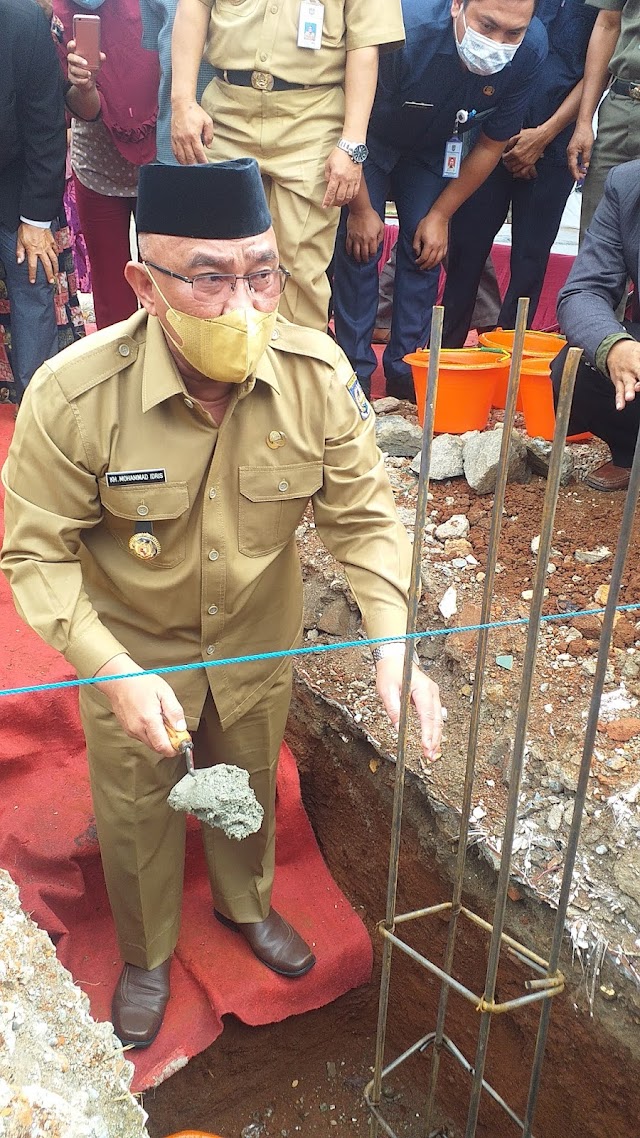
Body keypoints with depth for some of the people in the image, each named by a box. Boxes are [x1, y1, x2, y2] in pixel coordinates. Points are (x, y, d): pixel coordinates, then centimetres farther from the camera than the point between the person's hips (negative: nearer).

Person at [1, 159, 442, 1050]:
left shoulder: (318, 373, -24)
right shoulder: (74, 396, -31)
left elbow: (364, 518, -16)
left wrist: (395, 648, -28)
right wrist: (114, 672, -30)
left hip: (258, 640, 2)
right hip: (132, 649, -2)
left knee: (249, 787, 27)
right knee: (138, 813, 20)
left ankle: (248, 904, 61)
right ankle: (146, 956, 53)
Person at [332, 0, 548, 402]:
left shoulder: (530, 50, -26)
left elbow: (492, 144, -11)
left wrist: (441, 215, -8)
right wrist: (360, 209, -17)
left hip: (432, 150, 3)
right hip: (370, 139, -3)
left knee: (425, 248, -4)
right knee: (360, 244, -12)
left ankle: (406, 369, 5)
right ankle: (356, 371, -5)